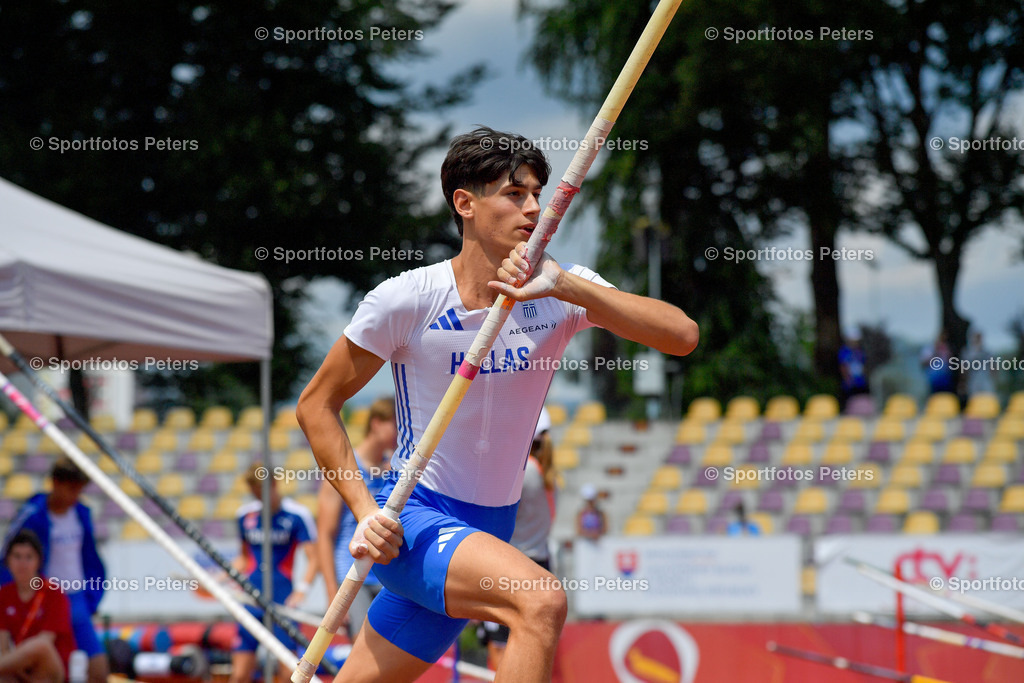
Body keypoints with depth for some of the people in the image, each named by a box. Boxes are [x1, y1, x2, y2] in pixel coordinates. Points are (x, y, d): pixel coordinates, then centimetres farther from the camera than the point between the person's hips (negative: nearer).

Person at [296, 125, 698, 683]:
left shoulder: (559, 292, -5)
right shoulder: (406, 299, -12)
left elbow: (681, 335, -20)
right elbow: (317, 403, -2)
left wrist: (561, 284, -30)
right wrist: (364, 508, -13)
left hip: (488, 530, 5)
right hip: (412, 516, -4)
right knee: (541, 601, -31)